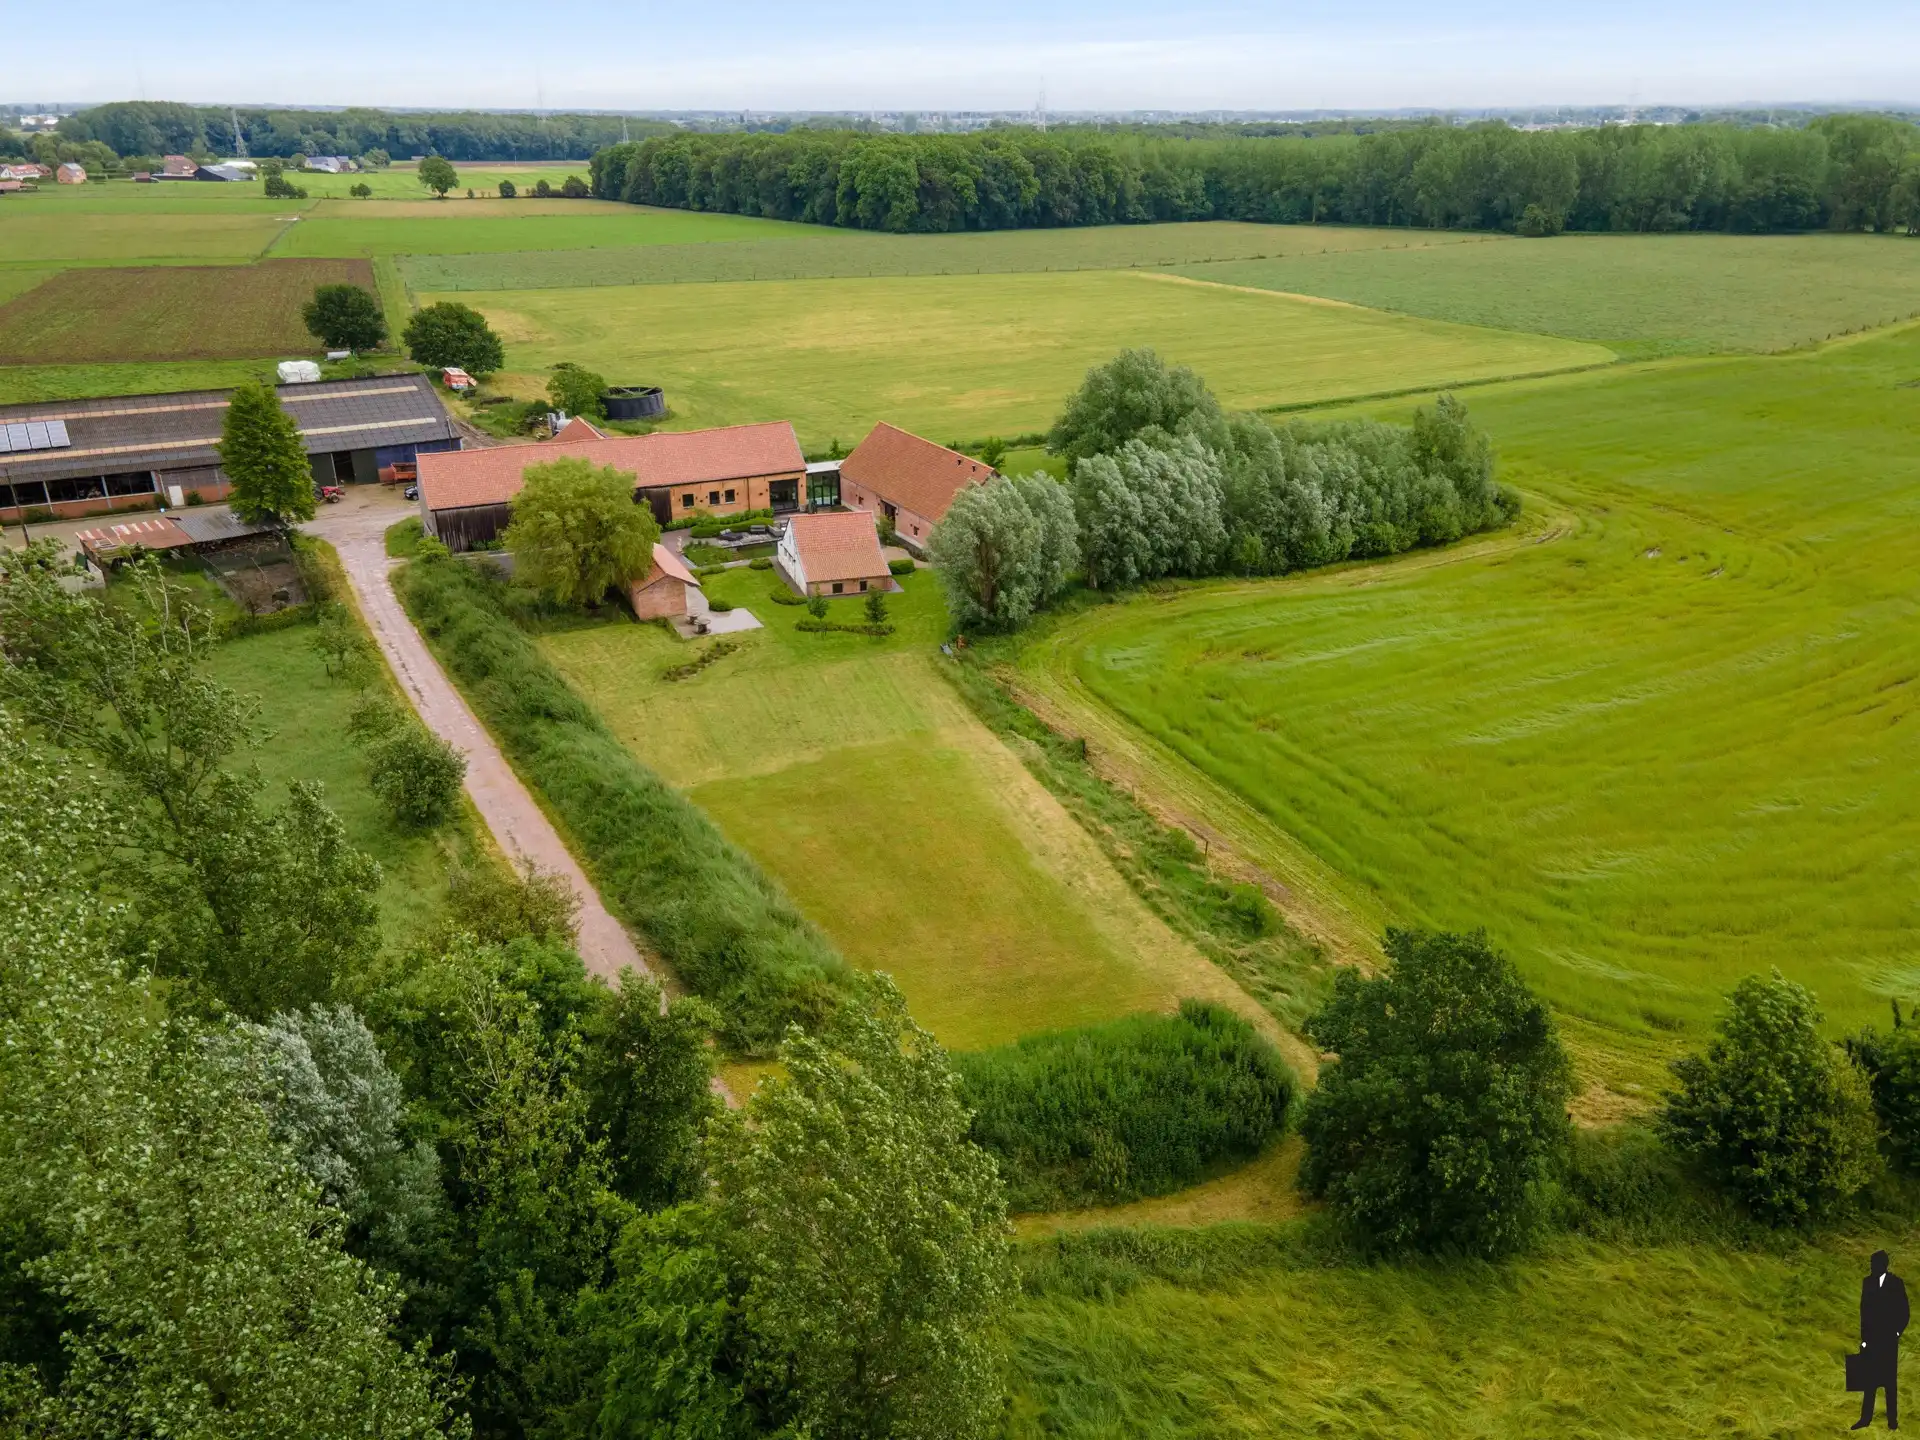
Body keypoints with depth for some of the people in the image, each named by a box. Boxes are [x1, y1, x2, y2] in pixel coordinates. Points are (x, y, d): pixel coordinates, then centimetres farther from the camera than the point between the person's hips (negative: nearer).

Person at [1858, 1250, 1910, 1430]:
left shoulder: (1896, 1283, -4)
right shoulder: (1867, 1282, 6)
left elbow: (1904, 1312, -2)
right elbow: (1864, 1311, 7)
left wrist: (1897, 1332, -9)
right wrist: (1864, 1337, 4)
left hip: (1889, 1339, -3)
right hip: (1872, 1338, 3)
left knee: (1890, 1379, 3)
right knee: (1869, 1379, 5)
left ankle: (1892, 1419, 11)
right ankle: (1866, 1417, 8)